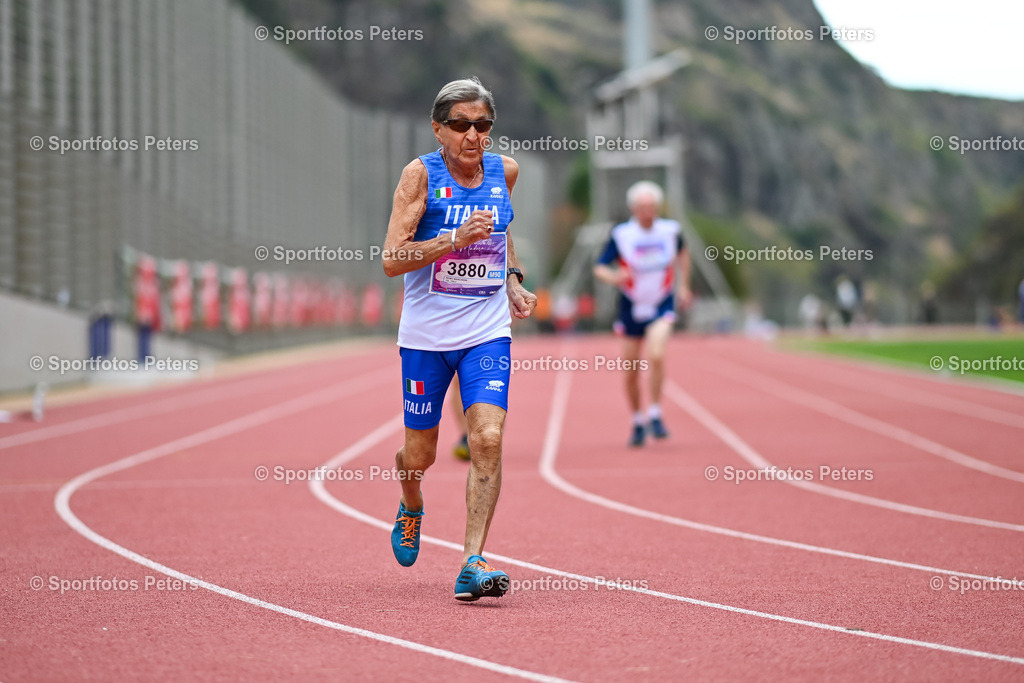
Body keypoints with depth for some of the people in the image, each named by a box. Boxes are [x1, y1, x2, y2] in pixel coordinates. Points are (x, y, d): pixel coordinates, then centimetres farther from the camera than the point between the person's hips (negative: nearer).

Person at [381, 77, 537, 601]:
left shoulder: (504, 171, 3)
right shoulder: (420, 174, -9)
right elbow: (392, 260, -15)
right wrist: (455, 239, -25)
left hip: (487, 331, 2)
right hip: (426, 334, -2)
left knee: (487, 439, -17)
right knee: (420, 454, 9)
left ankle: (472, 564, -17)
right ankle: (411, 506, 46)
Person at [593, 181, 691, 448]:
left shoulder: (670, 230, -5)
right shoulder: (621, 235, -12)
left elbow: (682, 253, 17)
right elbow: (599, 268, -13)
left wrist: (683, 285, 16)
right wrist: (613, 277, -35)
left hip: (661, 306, 0)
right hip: (631, 308, 0)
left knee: (656, 354, -26)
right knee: (631, 373, 6)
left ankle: (655, 415, -12)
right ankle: (638, 421, 30)